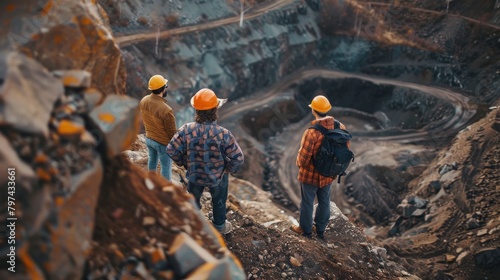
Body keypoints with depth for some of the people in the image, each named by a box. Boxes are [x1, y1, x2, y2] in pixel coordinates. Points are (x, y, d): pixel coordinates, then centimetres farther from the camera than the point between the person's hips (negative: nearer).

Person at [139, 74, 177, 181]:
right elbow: (172, 131, -22)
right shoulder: (166, 110, -36)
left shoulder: (143, 101, -14)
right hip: (163, 142, -7)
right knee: (166, 166, 14)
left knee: (152, 159, 29)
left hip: (149, 138, 7)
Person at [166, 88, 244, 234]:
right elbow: (238, 158, -26)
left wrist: (184, 163, 1)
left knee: (193, 201, 29)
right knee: (219, 202, 28)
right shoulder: (223, 134, -33)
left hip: (194, 175, 1)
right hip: (218, 176, -1)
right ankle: (220, 226, 52)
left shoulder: (186, 130, -27)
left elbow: (171, 150, -17)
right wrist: (229, 169, -5)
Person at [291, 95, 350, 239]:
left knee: (307, 202, 17)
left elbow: (304, 157, -25)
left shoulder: (312, 132, -32)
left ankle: (305, 229, 36)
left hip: (310, 175, -5)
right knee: (324, 202, 22)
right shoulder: (340, 127, -13)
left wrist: (299, 163, -2)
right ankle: (320, 229, 41)